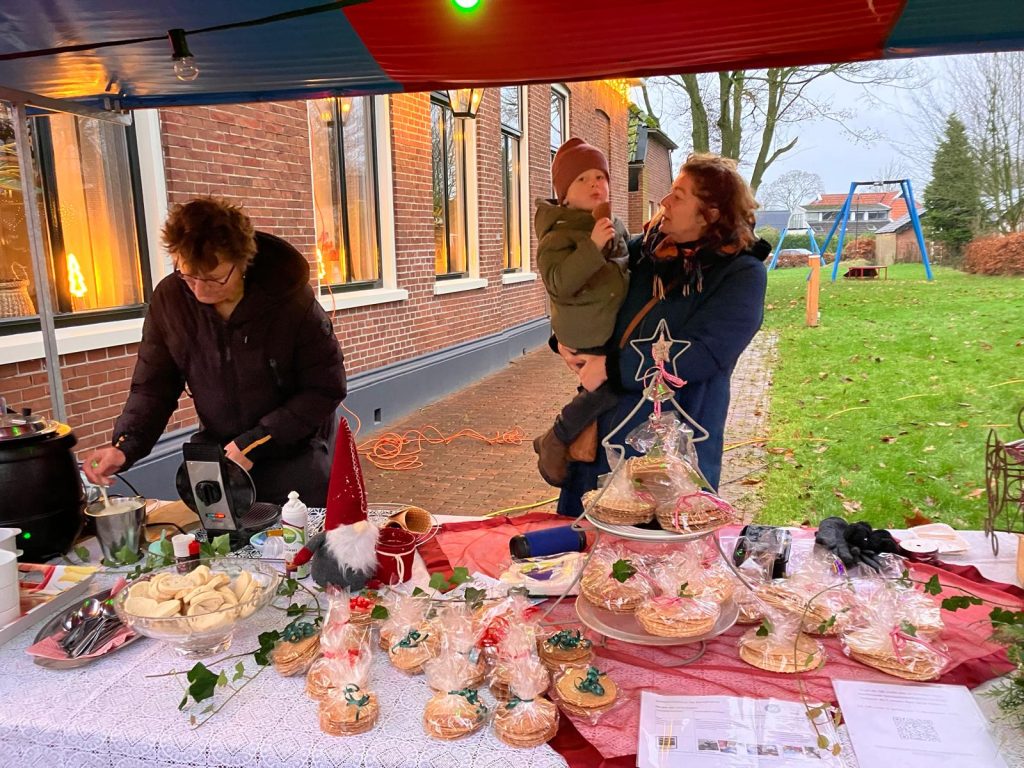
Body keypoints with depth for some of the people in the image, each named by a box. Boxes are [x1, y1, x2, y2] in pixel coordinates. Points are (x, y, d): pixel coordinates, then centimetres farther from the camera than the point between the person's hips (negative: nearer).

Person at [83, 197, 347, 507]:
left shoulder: (290, 296, -20)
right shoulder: (169, 298, -11)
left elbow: (326, 388, -15)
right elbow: (152, 388, -1)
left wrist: (255, 443, -20)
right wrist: (124, 446, -19)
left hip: (293, 457, -2)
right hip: (215, 455, 3)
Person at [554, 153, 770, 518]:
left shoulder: (742, 274, -12)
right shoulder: (644, 248, 4)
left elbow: (701, 354, -22)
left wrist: (611, 367, -21)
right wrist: (564, 335, -1)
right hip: (604, 421, 6)